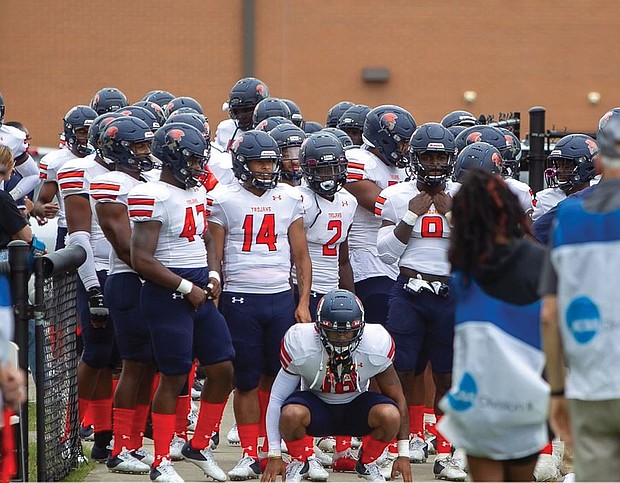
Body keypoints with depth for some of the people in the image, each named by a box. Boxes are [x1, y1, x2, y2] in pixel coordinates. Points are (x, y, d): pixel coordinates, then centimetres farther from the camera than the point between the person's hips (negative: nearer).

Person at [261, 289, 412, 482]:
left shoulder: (377, 344, -22)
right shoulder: (300, 344, -24)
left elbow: (397, 398, -10)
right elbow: (277, 399, -13)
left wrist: (403, 454, -10)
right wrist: (274, 456, -13)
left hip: (356, 405, 1)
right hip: (316, 405, -1)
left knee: (390, 415, -32)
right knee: (292, 414, -37)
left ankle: (367, 463, 1)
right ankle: (298, 462, -3)